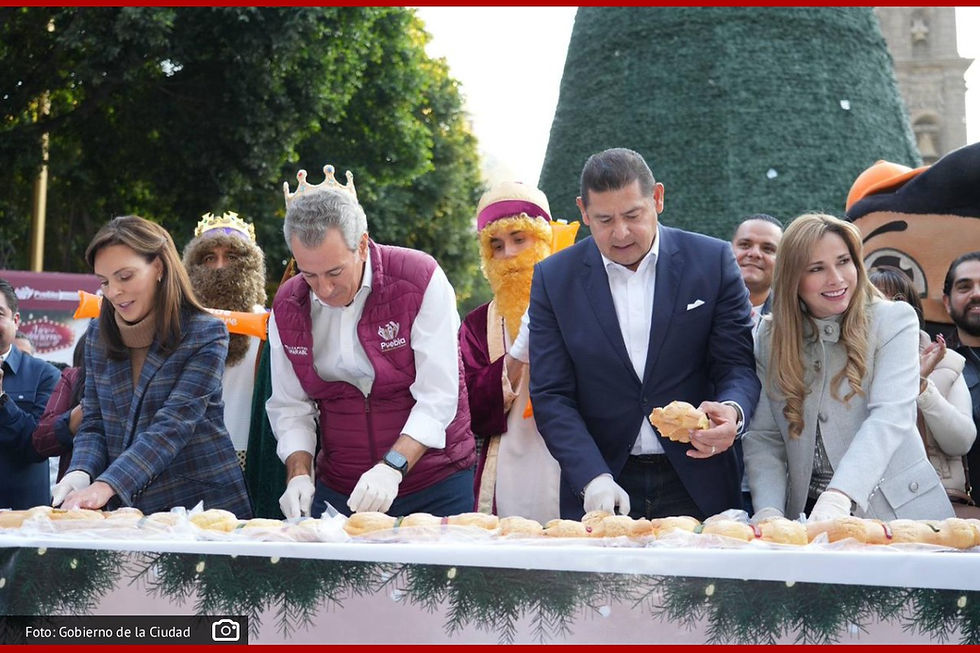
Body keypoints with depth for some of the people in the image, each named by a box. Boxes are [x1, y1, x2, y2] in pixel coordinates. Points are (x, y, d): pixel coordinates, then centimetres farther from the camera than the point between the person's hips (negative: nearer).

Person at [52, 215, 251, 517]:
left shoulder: (206, 334, -6)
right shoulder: (97, 334, 10)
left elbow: (174, 425, -15)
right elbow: (93, 424, 11)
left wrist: (107, 485, -25)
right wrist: (81, 473, -10)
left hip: (201, 503, -5)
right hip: (125, 509, 5)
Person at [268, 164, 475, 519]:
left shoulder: (420, 280, -14)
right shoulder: (288, 307, -1)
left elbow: (439, 398, -17)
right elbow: (290, 407, 4)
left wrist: (392, 467, -27)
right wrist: (299, 475, -13)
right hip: (338, 490, 3)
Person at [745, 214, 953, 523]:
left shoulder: (895, 320, -2)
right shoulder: (770, 336, 8)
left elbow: (890, 417, -15)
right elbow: (763, 437, 4)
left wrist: (839, 496, -29)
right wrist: (768, 511, -14)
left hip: (896, 511, -3)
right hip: (807, 514, 3)